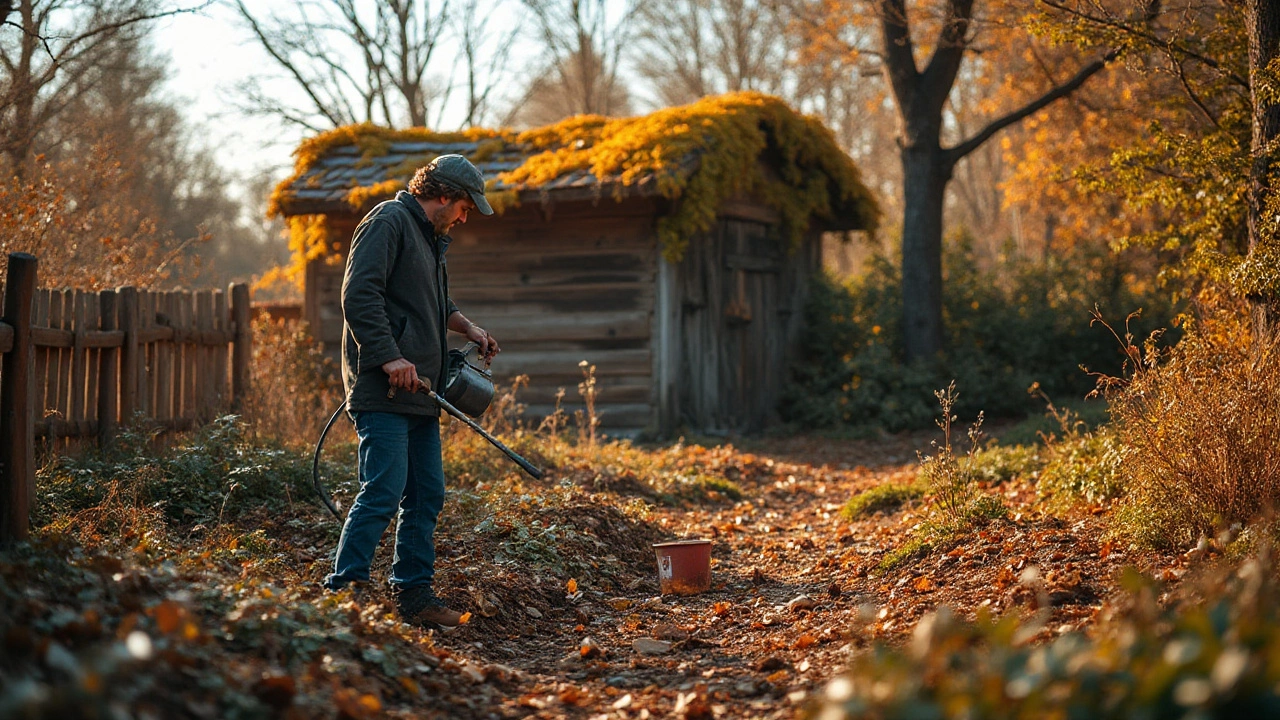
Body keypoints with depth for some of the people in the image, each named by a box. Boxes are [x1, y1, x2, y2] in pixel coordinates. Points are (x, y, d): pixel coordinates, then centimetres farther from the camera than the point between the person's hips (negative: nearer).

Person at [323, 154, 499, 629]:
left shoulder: (430, 236, 23)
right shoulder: (388, 222, -8)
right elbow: (359, 294, -19)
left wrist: (467, 327, 20)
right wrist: (388, 357, -24)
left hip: (419, 393, 10)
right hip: (382, 392, -10)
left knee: (426, 496, 10)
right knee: (383, 492, -14)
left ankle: (414, 595, 17)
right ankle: (342, 591, -10)